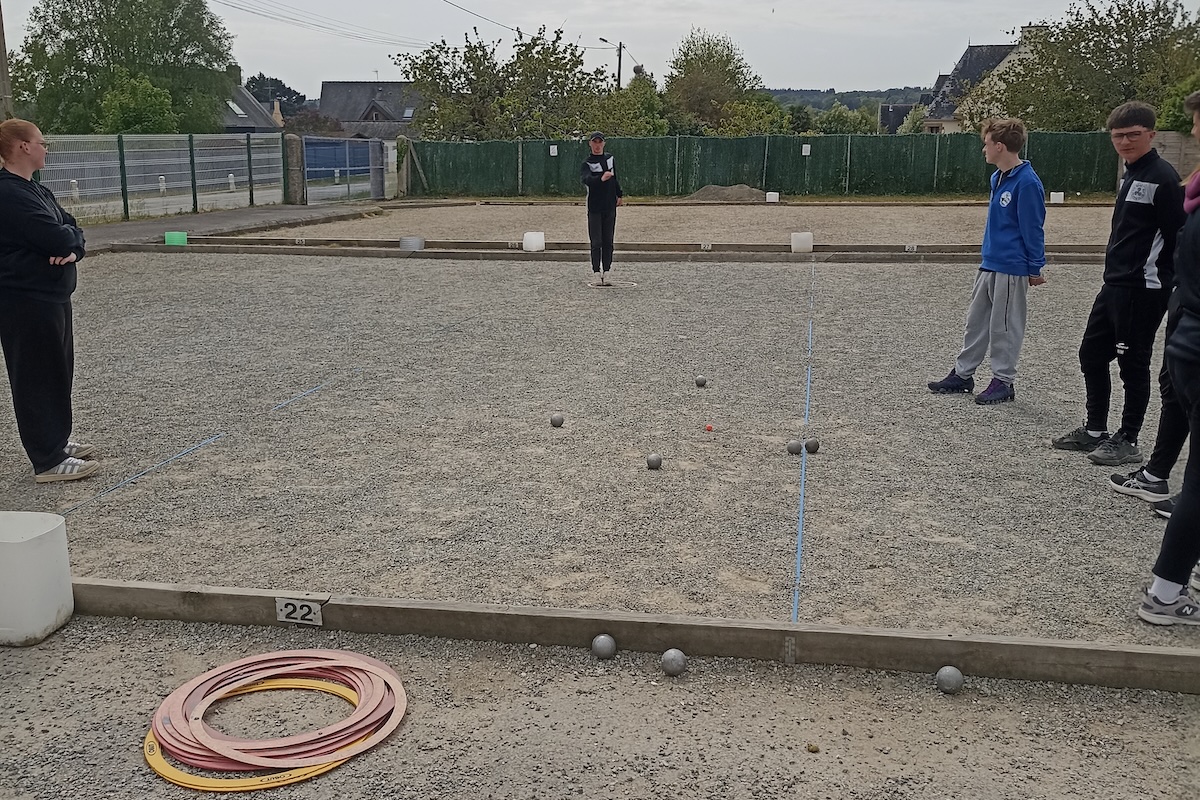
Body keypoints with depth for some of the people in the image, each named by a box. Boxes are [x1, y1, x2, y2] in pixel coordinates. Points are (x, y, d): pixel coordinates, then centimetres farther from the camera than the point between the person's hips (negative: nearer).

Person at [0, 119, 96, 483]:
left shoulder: (36, 190, 14)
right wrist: (68, 234, -1)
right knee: (37, 378, -4)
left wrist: (72, 247, -12)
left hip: (52, 296, 10)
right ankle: (49, 461, 2)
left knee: (58, 372, 17)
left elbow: (71, 232, 10)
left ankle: (57, 440, 30)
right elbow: (56, 239, -24)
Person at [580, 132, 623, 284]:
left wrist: (619, 195, 27)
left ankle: (607, 271, 13)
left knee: (608, 241, 7)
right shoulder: (587, 163, -9)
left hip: (610, 206, 5)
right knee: (596, 242, -5)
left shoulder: (610, 159, 11)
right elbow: (585, 179, -30)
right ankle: (596, 272, 0)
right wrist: (601, 178, -47)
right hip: (594, 208, -5)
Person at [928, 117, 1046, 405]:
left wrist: (1035, 268, -12)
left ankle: (1003, 382, 13)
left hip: (1011, 269, -9)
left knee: (1004, 327, 2)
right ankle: (962, 375, 24)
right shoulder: (998, 177, 10)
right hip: (989, 264, 9)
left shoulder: (1027, 182, -18)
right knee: (976, 321, 15)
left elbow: (1033, 229, -15)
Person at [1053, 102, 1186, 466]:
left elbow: (1177, 235, -17)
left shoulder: (1162, 177, -14)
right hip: (1114, 286, 9)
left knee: (1133, 365, 0)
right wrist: (1116, 277, 20)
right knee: (1091, 355, 15)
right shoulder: (1131, 174, 14)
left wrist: (1170, 287, -17)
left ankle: (1127, 441, 13)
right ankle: (1094, 431, 27)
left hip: (1143, 291, -9)